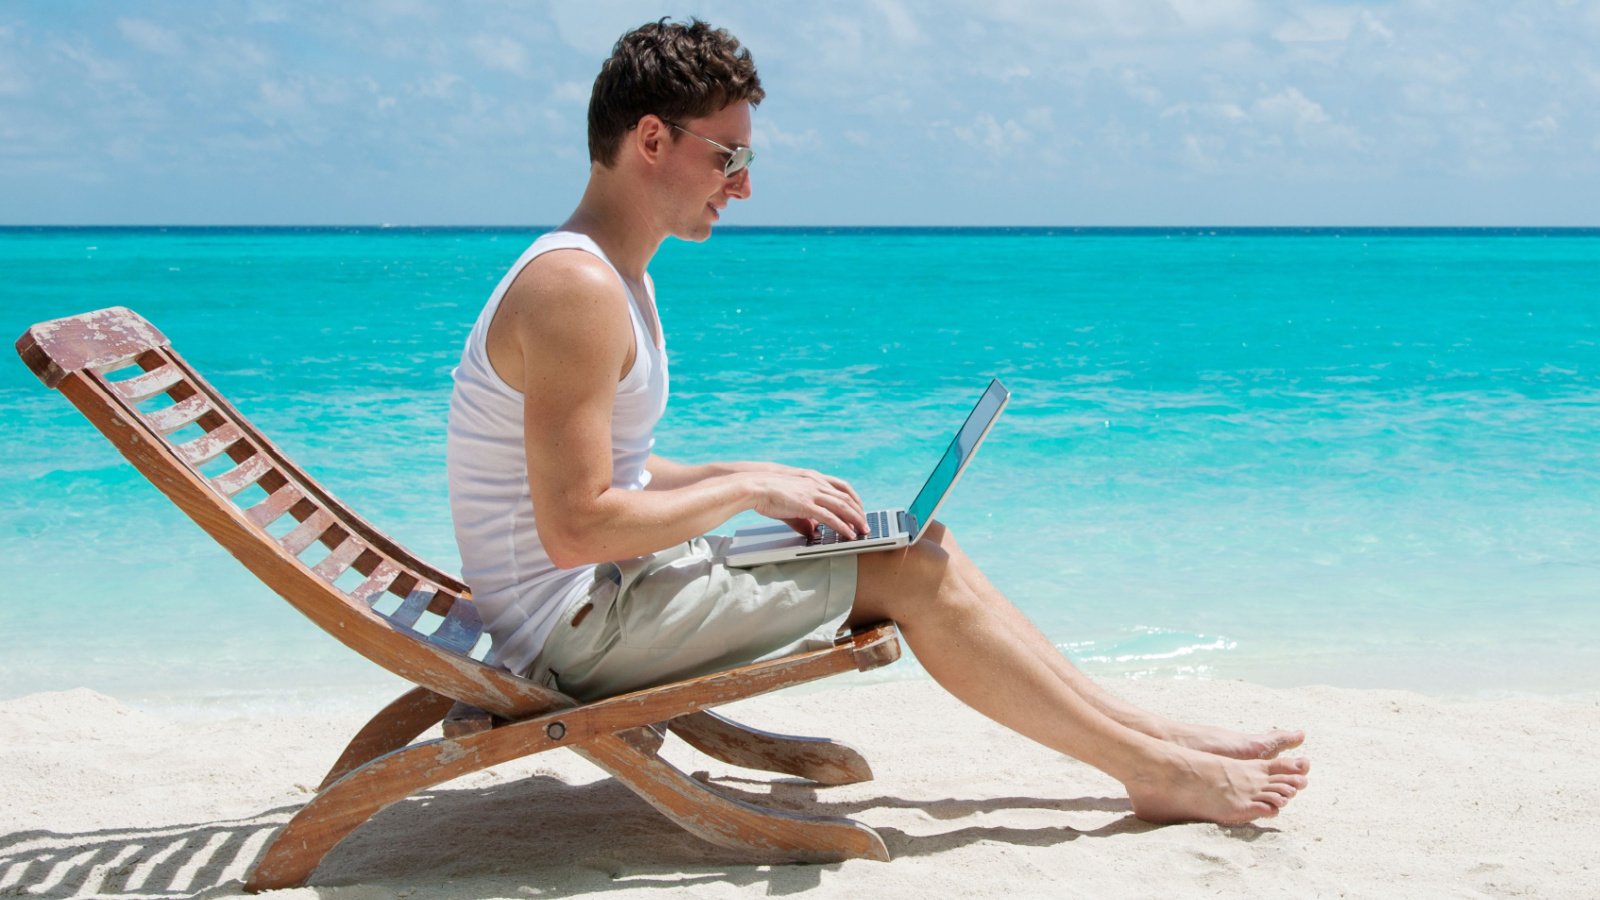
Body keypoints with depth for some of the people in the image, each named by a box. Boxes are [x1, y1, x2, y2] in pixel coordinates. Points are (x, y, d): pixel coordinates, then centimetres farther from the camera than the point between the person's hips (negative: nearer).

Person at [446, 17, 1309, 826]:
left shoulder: (619, 276, 13)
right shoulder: (576, 289, -22)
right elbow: (575, 527, -26)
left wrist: (753, 477, 6)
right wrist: (749, 489, -15)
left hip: (611, 591, 10)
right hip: (578, 626, -10)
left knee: (915, 542, 6)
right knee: (912, 570, -11)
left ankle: (1148, 731, 9)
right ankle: (1157, 771, -2)